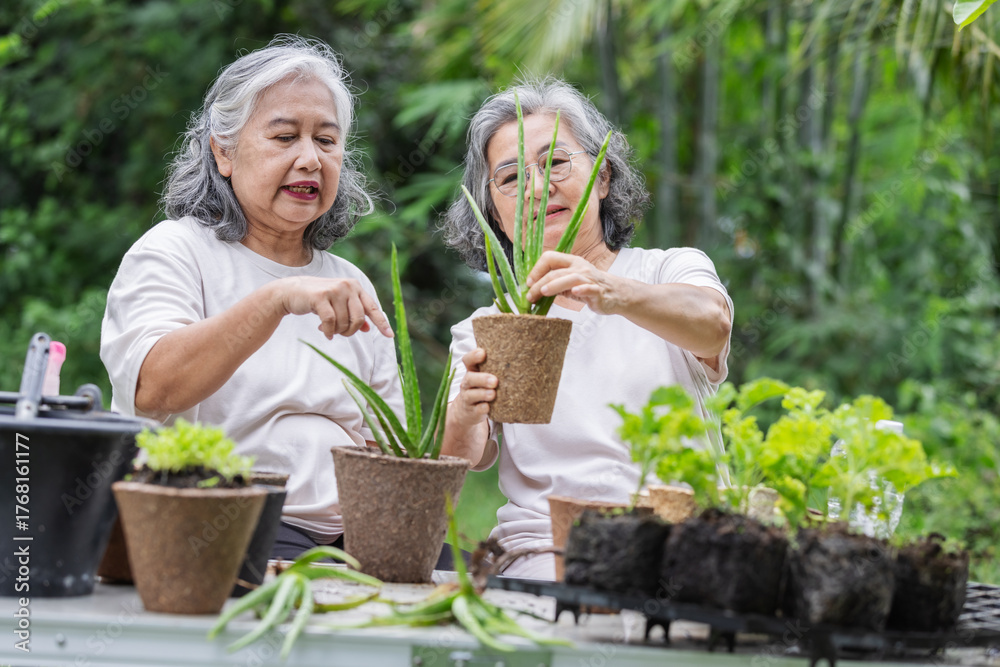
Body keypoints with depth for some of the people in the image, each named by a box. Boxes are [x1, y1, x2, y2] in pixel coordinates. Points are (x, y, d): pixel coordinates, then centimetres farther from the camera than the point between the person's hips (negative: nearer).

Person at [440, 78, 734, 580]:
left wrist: (617, 295, -38)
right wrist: (466, 413, -24)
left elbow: (711, 323, -16)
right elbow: (464, 461, 1)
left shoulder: (672, 270, 10)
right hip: (542, 555, 0)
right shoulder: (485, 334, 17)